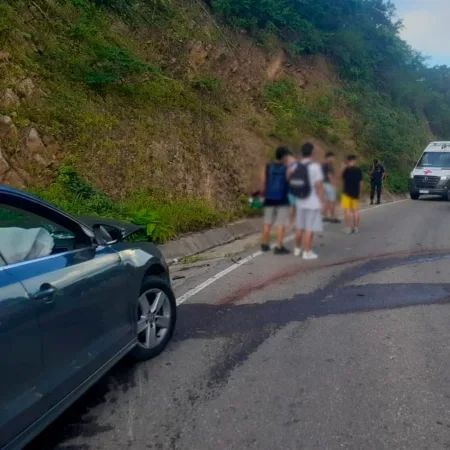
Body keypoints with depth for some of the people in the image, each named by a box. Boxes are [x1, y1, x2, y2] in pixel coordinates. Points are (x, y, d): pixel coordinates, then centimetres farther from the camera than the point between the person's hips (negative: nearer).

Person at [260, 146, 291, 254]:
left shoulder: (266, 168, 0)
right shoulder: (287, 169, -7)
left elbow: (263, 185, 0)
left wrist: (264, 196, 13)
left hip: (269, 200, 4)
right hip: (282, 200, -3)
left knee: (267, 223, 14)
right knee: (281, 224, 0)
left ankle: (265, 245, 23)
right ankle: (279, 247, 0)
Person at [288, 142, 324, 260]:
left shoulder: (296, 166, 3)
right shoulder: (315, 167, -15)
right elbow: (318, 186, -16)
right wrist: (322, 201, -9)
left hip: (300, 202, 6)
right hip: (313, 203, -6)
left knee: (299, 227, 16)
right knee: (310, 229, 0)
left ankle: (297, 249, 26)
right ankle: (307, 252, 4)